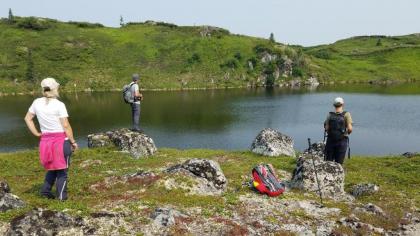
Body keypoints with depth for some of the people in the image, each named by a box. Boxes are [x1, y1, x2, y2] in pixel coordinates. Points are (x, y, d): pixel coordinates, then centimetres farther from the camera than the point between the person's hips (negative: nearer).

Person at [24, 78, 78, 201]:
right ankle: (61, 195, 9)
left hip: (45, 140, 5)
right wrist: (73, 142, -6)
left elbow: (27, 118, 11)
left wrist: (36, 133, 11)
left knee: (52, 168, 24)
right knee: (62, 169, 8)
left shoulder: (37, 102, 2)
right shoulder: (59, 105, -14)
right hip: (61, 140, -5)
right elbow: (66, 126, -15)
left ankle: (45, 190, 18)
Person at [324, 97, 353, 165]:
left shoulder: (330, 115, 0)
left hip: (330, 141, 2)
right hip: (342, 141, -2)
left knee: (328, 161, 12)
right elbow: (350, 128, -14)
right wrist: (348, 132, 8)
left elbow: (326, 128, -7)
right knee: (339, 163, 6)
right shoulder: (346, 114, -7)